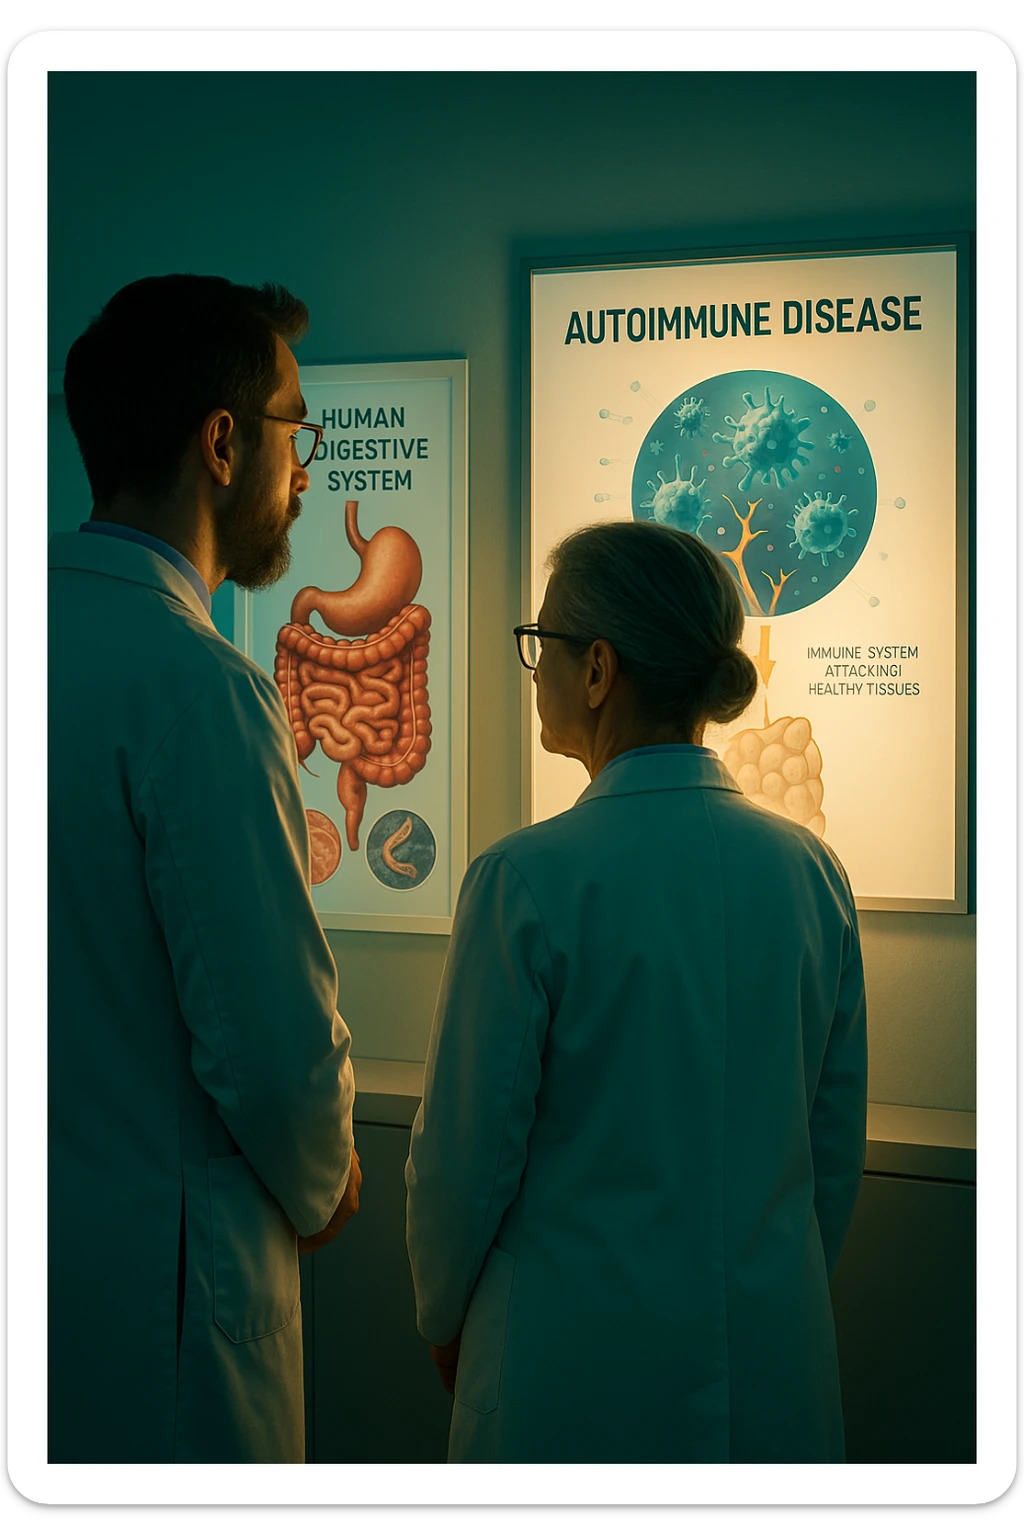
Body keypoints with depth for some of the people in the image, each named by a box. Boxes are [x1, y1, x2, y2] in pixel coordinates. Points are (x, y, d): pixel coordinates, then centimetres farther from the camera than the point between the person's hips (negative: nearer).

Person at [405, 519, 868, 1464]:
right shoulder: (811, 870, -4)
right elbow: (837, 1148, 5)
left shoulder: (529, 880, -19)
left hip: (580, 1371, -4)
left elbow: (468, 1155, -11)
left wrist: (444, 1319, 7)